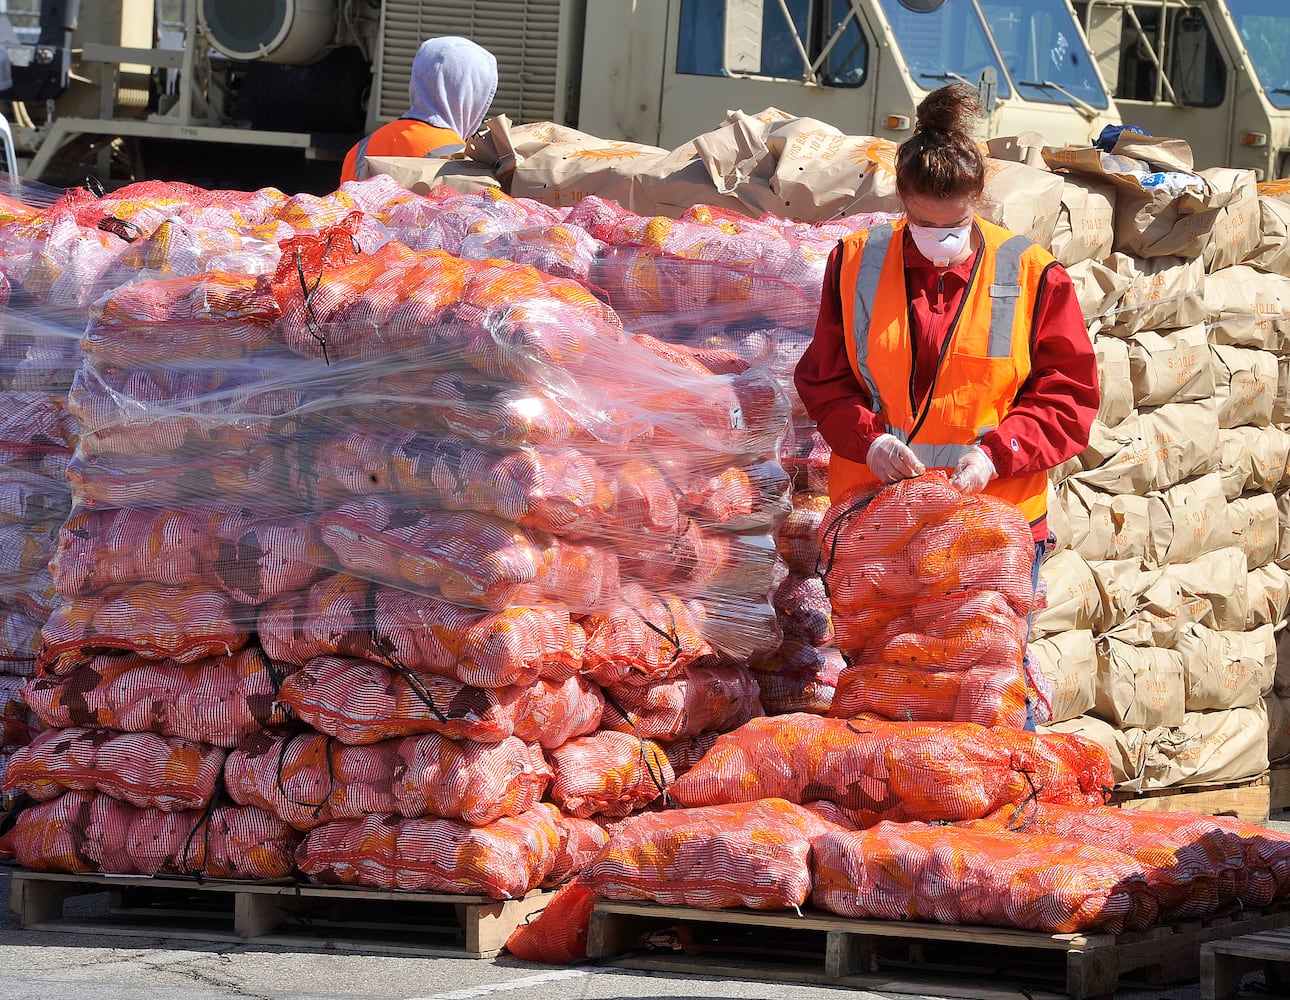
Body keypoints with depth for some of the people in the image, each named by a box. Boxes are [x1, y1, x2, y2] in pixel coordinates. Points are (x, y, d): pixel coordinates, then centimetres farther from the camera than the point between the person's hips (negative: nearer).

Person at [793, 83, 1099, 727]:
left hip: (995, 513, -1)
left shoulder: (1031, 276, -1)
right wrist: (867, 437, -10)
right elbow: (823, 379, 9)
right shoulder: (857, 265, 4)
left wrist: (998, 453, -14)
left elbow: (1068, 394, 1)